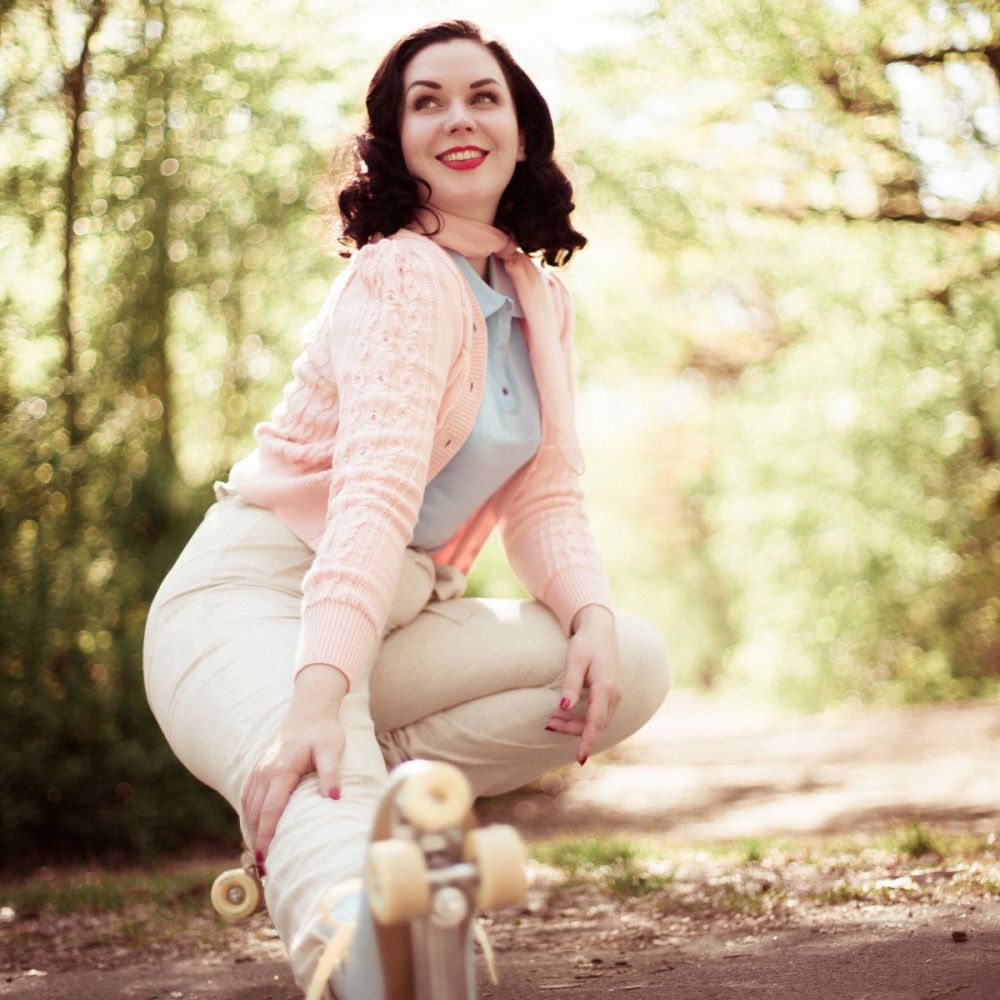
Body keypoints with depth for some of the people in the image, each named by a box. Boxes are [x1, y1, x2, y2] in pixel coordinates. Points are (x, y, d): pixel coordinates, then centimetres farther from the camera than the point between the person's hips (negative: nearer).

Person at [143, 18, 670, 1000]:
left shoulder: (539, 300, 11)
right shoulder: (403, 277, -14)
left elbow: (543, 499, 6)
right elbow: (378, 486, -30)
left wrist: (591, 616, -15)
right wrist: (316, 697, -42)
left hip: (393, 614, 8)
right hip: (255, 597, -8)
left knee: (633, 664, -11)